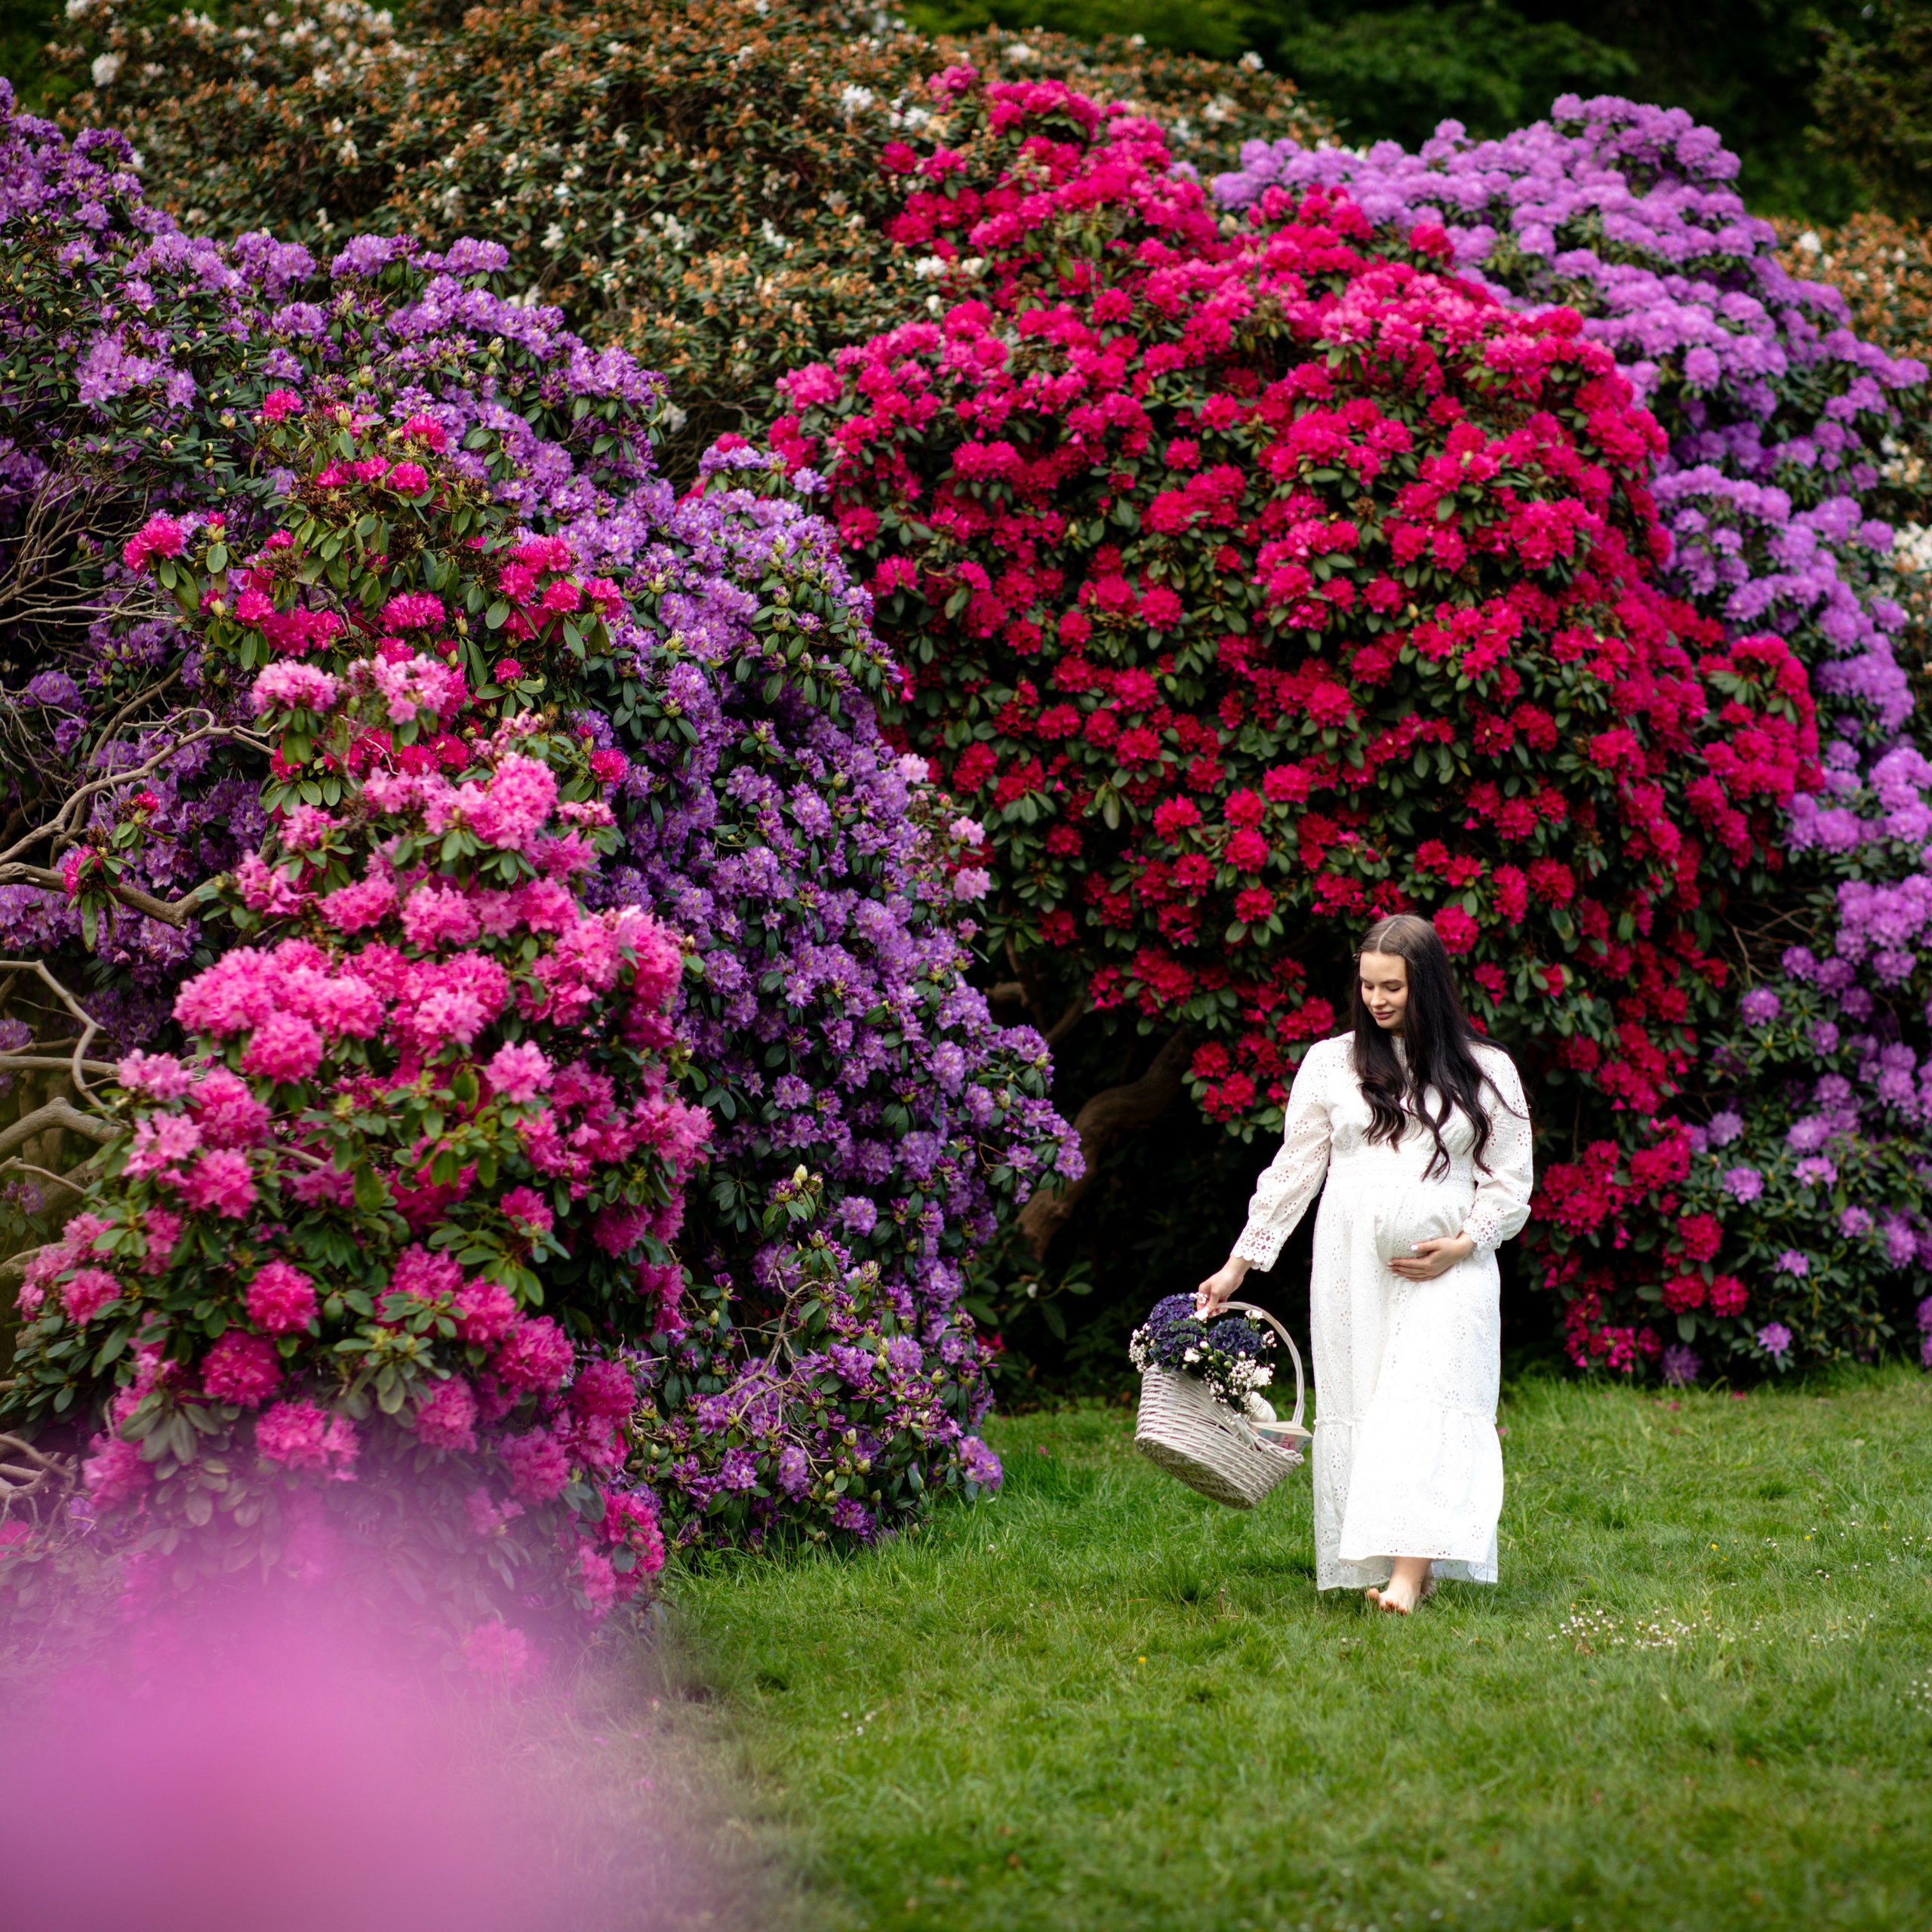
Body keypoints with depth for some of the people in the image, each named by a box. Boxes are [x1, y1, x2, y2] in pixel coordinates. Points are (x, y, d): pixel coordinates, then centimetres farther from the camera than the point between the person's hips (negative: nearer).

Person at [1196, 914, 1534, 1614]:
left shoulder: (1486, 1072, 6)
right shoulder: (1332, 1063, 9)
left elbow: (1509, 1182, 8)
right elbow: (1291, 1172, 12)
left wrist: (1463, 1245, -8)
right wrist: (1238, 1264, 9)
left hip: (1446, 1269, -2)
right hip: (1351, 1267, 2)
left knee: (1427, 1404, -15)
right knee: (1357, 1406, -3)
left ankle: (1411, 1572, -24)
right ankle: (1373, 1567, 1)